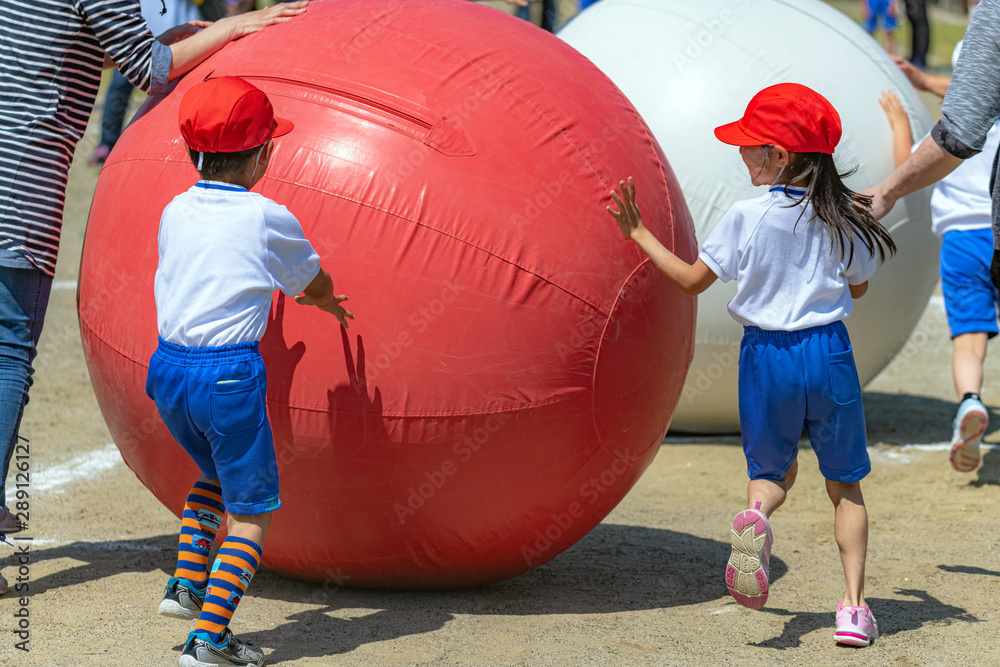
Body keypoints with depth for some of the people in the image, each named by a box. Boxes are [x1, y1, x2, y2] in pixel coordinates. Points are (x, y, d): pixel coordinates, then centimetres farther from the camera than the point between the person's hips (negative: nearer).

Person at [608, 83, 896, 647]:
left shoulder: (746, 218, -9)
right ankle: (854, 603, 2)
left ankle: (757, 513, -17)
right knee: (845, 483, 12)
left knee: (772, 469, 20)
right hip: (828, 352, 1)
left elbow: (692, 280, 0)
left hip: (766, 354, -1)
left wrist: (639, 234, 10)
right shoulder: (842, 219, -2)